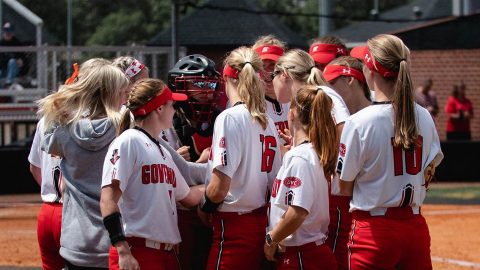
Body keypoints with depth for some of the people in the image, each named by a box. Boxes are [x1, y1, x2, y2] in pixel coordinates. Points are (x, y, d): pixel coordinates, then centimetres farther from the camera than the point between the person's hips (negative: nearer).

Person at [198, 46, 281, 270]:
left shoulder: (230, 118, -12)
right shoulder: (267, 122, 9)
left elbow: (220, 186, -17)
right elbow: (274, 181, 11)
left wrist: (204, 207, 2)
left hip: (233, 226, -7)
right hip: (260, 223, 7)